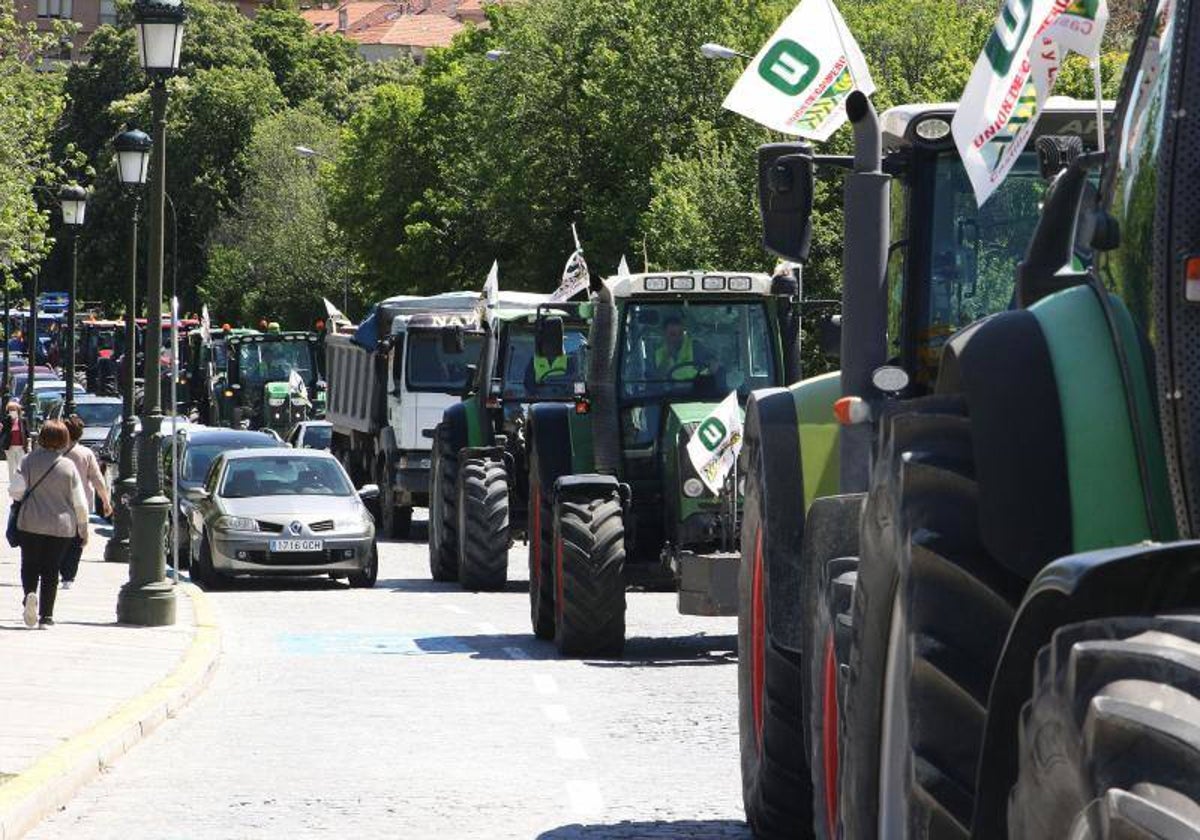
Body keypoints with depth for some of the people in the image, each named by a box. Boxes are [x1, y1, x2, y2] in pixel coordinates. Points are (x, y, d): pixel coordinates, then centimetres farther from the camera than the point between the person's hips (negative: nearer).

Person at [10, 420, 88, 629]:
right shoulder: (68, 467, -5)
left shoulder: (29, 461, -7)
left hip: (31, 524, -1)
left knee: (29, 566, 11)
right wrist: (83, 528, 10)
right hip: (61, 526, 1)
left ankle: (30, 594, -19)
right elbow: (80, 503, -3)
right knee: (51, 572, 9)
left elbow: (15, 491, -9)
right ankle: (46, 617, 6)